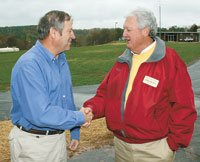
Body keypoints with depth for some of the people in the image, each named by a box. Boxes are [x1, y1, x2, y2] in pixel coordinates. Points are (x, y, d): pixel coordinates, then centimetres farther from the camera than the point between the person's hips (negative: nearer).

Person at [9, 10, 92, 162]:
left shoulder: (62, 60, 7)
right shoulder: (29, 64, -24)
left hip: (59, 138, 8)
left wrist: (75, 132, 17)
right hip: (33, 143, -7)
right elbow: (40, 114, -31)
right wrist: (80, 118, -19)